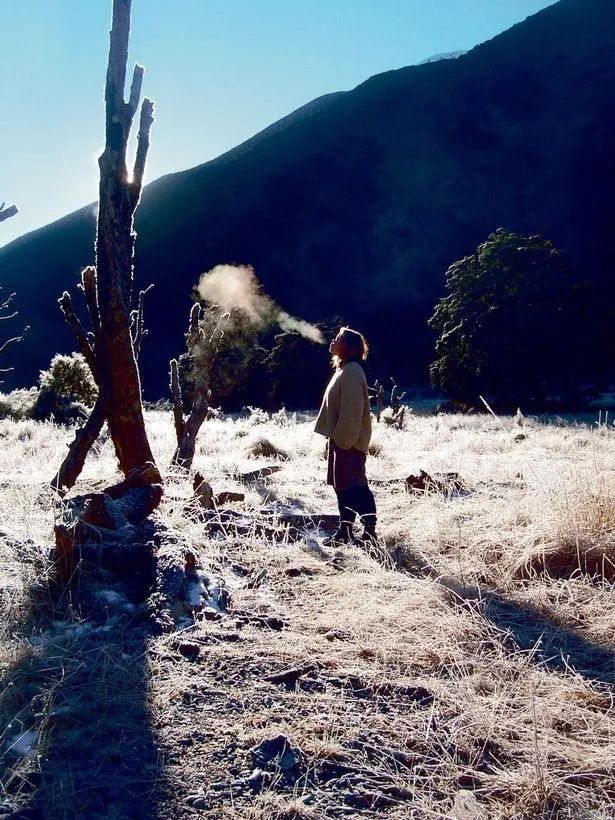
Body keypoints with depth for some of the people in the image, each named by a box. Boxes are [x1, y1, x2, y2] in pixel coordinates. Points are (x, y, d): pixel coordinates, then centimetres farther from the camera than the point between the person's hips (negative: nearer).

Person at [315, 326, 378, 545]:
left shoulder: (351, 372, -17)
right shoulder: (344, 370, 16)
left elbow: (351, 411, -23)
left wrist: (343, 440, -22)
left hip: (348, 442, -11)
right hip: (341, 440, 11)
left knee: (354, 486, -9)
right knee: (342, 486, 15)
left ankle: (369, 531, -4)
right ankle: (344, 531, 24)